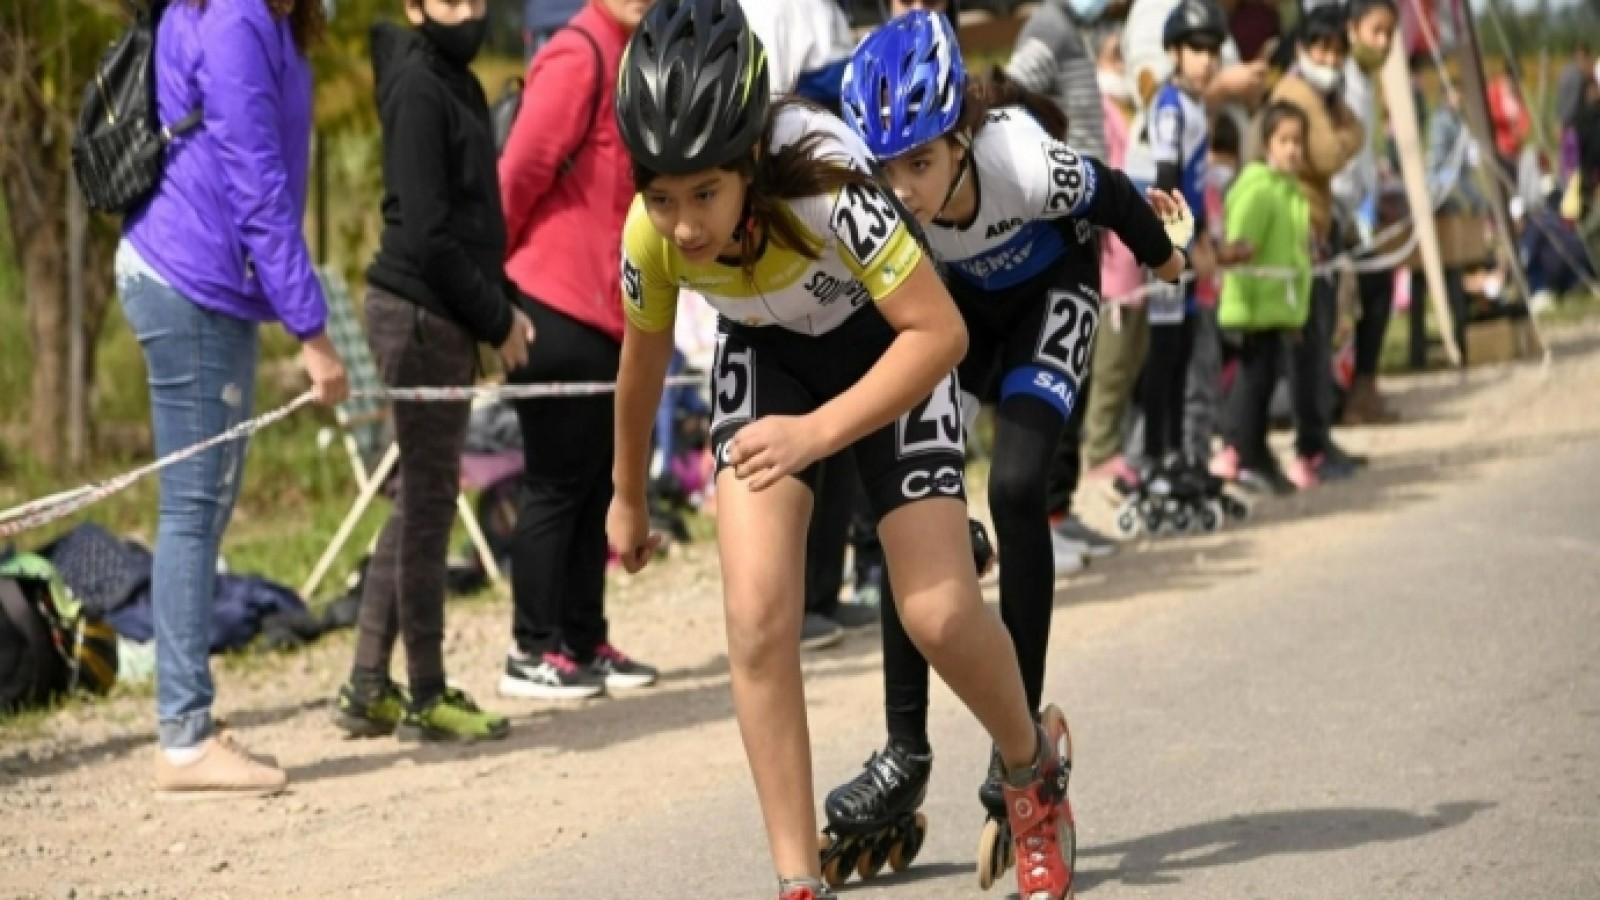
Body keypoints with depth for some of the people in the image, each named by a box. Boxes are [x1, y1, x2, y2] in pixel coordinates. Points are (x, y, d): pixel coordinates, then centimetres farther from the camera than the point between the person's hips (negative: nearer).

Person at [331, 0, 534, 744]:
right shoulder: (417, 88, -13)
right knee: (429, 498, -2)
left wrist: (502, 307, 9)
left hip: (442, 316, 9)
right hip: (421, 312, -9)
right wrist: (496, 320, -11)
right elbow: (426, 231, -18)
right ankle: (428, 697, 6)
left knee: (421, 499, 12)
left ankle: (368, 689, 17)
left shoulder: (458, 83, 15)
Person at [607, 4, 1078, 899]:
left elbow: (940, 332, -34)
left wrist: (819, 431, -42)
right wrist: (628, 499, 11)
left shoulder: (825, 184, -40)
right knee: (757, 618, -14)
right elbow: (644, 363, -4)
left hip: (891, 348, -3)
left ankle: (1036, 765, 25)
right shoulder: (652, 235, -25)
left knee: (939, 616, -8)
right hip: (767, 357, 3)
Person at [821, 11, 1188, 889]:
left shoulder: (1025, 165, -39)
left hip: (1048, 291, -3)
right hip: (951, 300, 3)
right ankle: (906, 752, -3)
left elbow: (1114, 198, -17)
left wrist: (1162, 252, 3)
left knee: (1015, 488, -20)